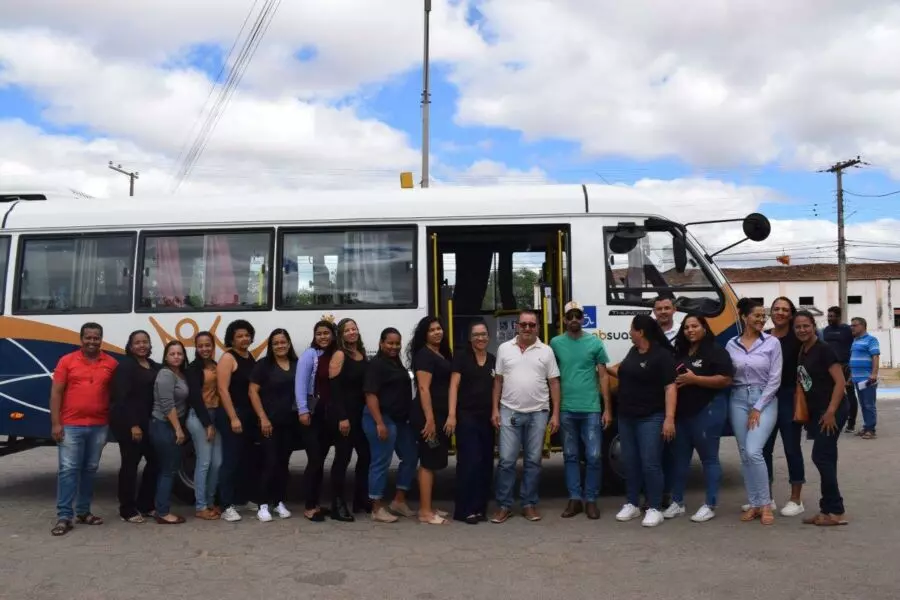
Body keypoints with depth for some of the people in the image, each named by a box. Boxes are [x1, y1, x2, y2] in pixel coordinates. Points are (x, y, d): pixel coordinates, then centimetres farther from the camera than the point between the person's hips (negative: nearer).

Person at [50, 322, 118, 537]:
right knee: (68, 469, -4)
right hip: (71, 426, -2)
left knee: (90, 469, 11)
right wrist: (56, 423, -8)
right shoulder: (67, 361, 0)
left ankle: (83, 511, 21)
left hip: (99, 426, 3)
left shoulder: (111, 363, 5)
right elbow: (56, 393, -1)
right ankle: (64, 517, -1)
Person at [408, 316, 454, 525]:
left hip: (440, 415, 9)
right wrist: (429, 419, -24)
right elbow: (423, 389, -19)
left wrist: (449, 416, 11)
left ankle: (427, 507, 20)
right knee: (429, 462, -6)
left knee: (434, 462, 13)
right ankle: (425, 512, -2)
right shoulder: (424, 355, -12)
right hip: (428, 415, -9)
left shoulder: (442, 354, 16)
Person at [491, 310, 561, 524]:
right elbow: (498, 381, 7)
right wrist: (495, 409, 1)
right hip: (509, 412, 0)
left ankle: (529, 504, 18)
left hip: (538, 413, 0)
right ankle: (504, 505, 8)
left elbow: (554, 383, 4)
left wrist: (555, 414, -1)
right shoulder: (504, 349, 4)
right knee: (506, 460, -1)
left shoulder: (546, 351, 2)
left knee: (533, 461, 7)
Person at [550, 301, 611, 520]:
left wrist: (607, 409, -1)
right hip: (566, 410, 1)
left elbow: (603, 376, 3)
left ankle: (591, 500, 11)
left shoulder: (595, 343, 1)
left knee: (593, 457, -1)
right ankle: (575, 499, 16)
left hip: (591, 409, -1)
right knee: (571, 456, 8)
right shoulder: (556, 343, 4)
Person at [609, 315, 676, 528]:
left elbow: (670, 388, -17)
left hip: (651, 418, -8)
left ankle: (655, 509, 3)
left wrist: (669, 418, -23)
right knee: (631, 463, 11)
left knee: (650, 464, -5)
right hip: (626, 417, 8)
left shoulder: (662, 355, -13)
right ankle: (631, 505, 20)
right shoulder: (633, 351, 11)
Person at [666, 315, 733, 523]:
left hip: (707, 410, -7)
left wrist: (694, 379, -20)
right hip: (682, 412, 8)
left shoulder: (715, 351, -8)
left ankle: (710, 506, 8)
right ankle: (677, 502, 20)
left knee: (709, 458, 1)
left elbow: (726, 380, -17)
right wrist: (673, 382, 4)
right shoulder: (680, 353, 15)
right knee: (680, 457, 12)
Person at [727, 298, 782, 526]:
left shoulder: (772, 342, -3)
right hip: (738, 400, 3)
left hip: (765, 400, -3)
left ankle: (765, 503, -3)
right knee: (745, 454, 4)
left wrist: (758, 408, -8)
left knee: (753, 451, -16)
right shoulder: (731, 345, 4)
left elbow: (774, 379, -6)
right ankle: (753, 504, 14)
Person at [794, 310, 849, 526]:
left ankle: (835, 512, -3)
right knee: (826, 459, 9)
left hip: (831, 411, -8)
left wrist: (831, 411, -21)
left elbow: (840, 382, -17)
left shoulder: (824, 350, -12)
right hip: (814, 412, 8)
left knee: (821, 457, -10)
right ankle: (829, 510, 14)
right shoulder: (801, 353, 11)